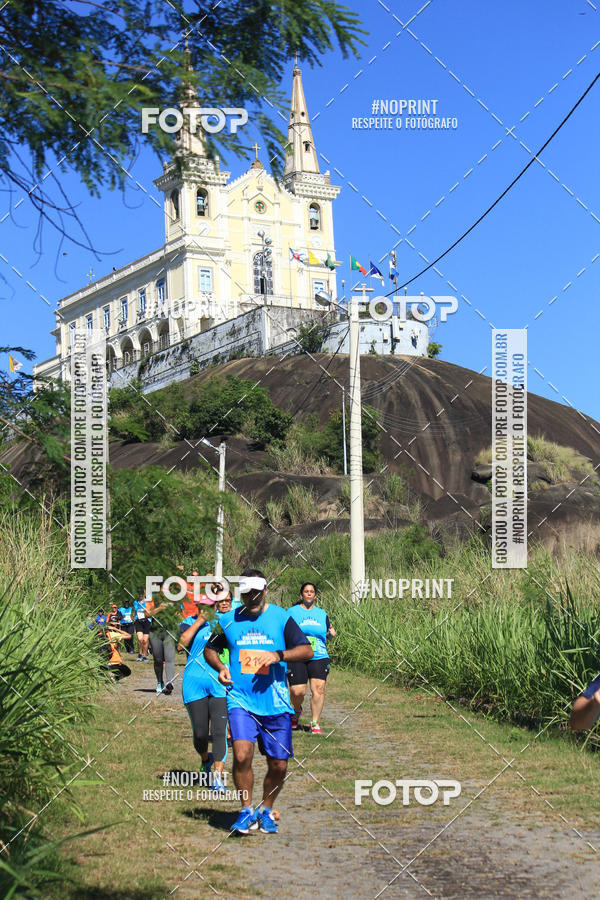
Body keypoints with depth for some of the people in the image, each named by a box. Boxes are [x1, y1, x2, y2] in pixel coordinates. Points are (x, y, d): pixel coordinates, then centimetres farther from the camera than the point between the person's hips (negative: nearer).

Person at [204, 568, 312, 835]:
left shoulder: (281, 617, 1)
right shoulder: (228, 620, 6)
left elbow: (307, 650, -4)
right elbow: (209, 649, 19)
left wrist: (278, 655, -21)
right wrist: (220, 667, -1)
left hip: (275, 703, 0)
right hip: (241, 700, 0)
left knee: (278, 766, 4)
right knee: (242, 755, -20)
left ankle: (266, 810, 31)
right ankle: (247, 811, 2)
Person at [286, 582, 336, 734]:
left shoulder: (322, 614, 16)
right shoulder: (292, 612, 7)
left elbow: (327, 634, 24)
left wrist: (331, 633, 2)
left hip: (319, 657, 2)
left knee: (318, 688, -13)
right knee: (297, 691, -8)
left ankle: (315, 723, -2)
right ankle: (296, 711, 26)